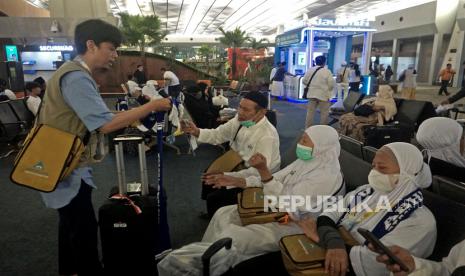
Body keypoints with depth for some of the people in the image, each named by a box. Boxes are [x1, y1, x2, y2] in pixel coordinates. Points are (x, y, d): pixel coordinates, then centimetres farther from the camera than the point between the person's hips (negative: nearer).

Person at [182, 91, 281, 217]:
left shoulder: (267, 136, -33)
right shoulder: (240, 119, -12)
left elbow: (258, 172, -34)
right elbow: (218, 134, -2)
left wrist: (225, 176, -37)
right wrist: (197, 132, -20)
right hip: (238, 165, 8)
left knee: (214, 199, -11)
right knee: (209, 174, 21)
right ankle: (213, 214, 44)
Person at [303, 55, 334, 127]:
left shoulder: (310, 70, 1)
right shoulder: (327, 71, -11)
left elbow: (304, 81, 6)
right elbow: (331, 84, -11)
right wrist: (328, 89, 10)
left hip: (312, 94, 4)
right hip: (323, 94, -4)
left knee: (310, 112, 11)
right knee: (324, 113, 6)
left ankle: (307, 127, 15)